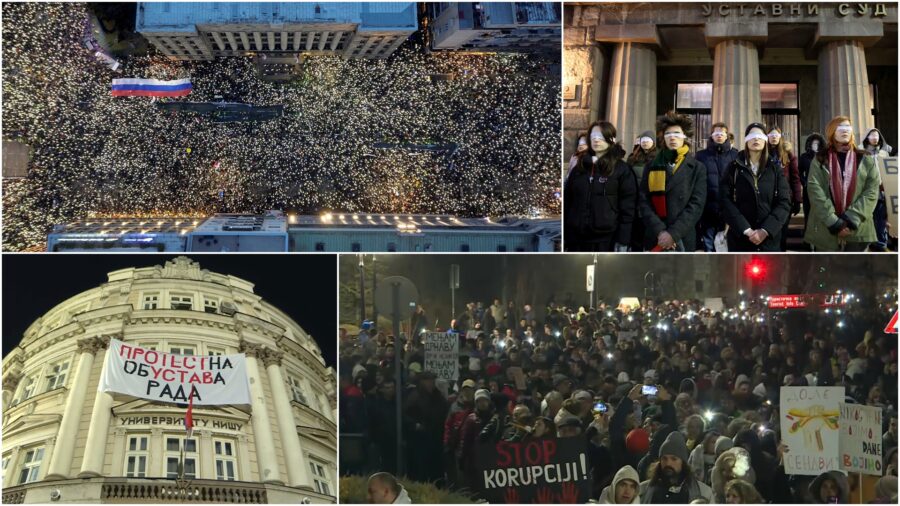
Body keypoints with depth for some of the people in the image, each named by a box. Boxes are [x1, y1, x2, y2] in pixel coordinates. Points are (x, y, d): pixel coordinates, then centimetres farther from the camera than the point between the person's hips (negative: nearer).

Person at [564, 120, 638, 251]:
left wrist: (623, 240, -12)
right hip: (576, 237, 4)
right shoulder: (579, 168, 14)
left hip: (606, 239, -4)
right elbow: (566, 200, 15)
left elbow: (628, 207, -5)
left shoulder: (622, 169, 0)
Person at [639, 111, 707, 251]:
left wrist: (674, 233, -15)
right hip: (654, 238, 1)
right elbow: (644, 202, 2)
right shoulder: (652, 167, 10)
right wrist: (660, 231, -13)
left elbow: (696, 205, -4)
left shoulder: (697, 168, 6)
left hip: (683, 239, -1)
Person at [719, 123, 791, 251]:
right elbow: (726, 201, -4)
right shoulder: (734, 167, 5)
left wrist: (765, 230, -14)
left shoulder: (775, 168, 8)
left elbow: (784, 202, 0)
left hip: (770, 238, 1)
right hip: (740, 237, -1)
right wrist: (746, 230, -15)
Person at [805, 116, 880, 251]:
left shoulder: (866, 160, 9)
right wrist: (834, 222, -16)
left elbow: (871, 192, 0)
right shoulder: (820, 161, 6)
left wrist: (850, 220, -13)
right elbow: (815, 192, -6)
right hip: (825, 231, -1)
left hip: (857, 231, 1)